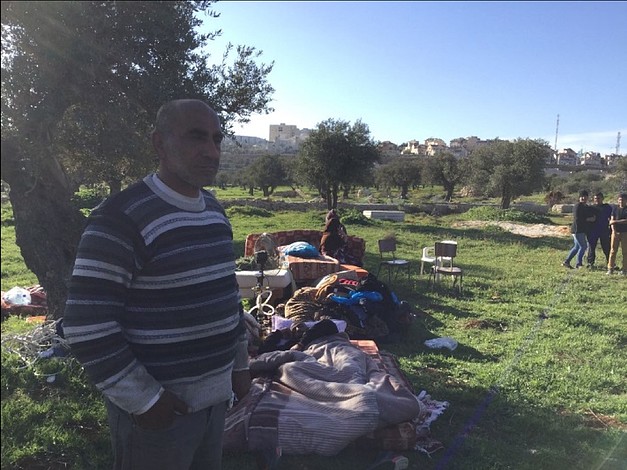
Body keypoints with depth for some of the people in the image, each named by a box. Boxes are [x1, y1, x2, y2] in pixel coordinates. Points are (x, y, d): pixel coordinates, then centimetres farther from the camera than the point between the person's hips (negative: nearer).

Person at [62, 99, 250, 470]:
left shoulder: (215, 211, 6)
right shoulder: (121, 219, -19)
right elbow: (87, 325, -19)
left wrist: (240, 364, 14)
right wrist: (143, 399, -16)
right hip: (158, 406, -7)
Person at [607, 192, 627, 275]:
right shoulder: (615, 208, 7)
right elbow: (612, 220, 2)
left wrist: (616, 221, -18)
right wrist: (613, 230, -10)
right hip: (616, 232, 1)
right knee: (613, 250, -1)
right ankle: (610, 268, 1)